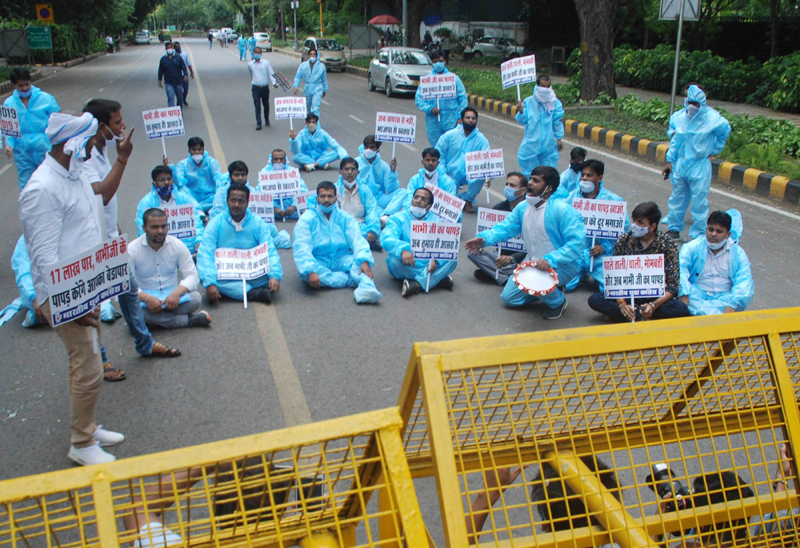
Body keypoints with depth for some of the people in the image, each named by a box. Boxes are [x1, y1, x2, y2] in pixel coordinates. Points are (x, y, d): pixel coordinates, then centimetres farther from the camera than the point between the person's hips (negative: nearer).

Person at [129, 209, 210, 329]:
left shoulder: (177, 245, -1)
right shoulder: (132, 250, -7)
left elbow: (192, 276, -5)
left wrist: (177, 293, -26)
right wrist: (147, 298, -33)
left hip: (172, 297, 1)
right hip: (146, 299, -1)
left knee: (195, 297, -28)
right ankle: (190, 320, -27)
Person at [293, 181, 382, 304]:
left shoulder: (345, 217, 6)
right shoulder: (306, 219, -2)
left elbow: (358, 240, -9)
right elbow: (302, 248, -15)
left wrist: (364, 261, -30)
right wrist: (310, 271, -33)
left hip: (341, 259, 2)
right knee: (305, 273, -35)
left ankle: (366, 289, -57)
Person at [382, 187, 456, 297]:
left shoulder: (436, 220, 12)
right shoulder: (398, 218, 4)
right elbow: (387, 239, -15)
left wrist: (435, 259, -25)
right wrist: (402, 250, -38)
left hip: (429, 265, 2)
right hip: (407, 267, -2)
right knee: (395, 261, -33)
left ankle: (418, 284, -34)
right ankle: (439, 277, -23)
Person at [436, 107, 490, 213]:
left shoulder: (481, 139, -3)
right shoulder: (450, 135, -3)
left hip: (469, 175, 0)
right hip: (451, 175, 0)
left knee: (480, 177, -32)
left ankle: (467, 198, -3)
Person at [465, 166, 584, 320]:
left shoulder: (562, 210, -23)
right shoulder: (523, 207, 0)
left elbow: (576, 243, -27)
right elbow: (505, 227, -3)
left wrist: (550, 260, -38)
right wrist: (484, 238, -23)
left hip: (562, 265, -7)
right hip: (532, 263, 7)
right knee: (509, 297, 5)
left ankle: (558, 301, -3)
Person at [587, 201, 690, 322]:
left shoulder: (668, 246, -9)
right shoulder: (624, 241, -5)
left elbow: (673, 285, -12)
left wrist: (653, 305, -29)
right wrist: (621, 303, -23)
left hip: (655, 297, -2)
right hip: (628, 295, 2)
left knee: (681, 309, -32)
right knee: (594, 300, -23)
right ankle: (642, 316, -24)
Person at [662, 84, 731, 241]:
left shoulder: (712, 118, -10)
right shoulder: (679, 116, 3)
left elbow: (725, 130, 7)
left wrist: (713, 151, 6)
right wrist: (669, 161, 12)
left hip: (700, 165, -4)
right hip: (680, 163, 4)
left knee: (699, 200, -2)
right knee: (677, 196, 13)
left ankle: (698, 234, 6)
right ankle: (674, 228, 25)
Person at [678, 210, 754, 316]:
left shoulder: (737, 253, 8)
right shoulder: (693, 247, 4)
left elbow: (744, 281, -7)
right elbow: (680, 269, -13)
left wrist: (733, 306, -26)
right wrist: (683, 295, -32)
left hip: (724, 298, 2)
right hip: (697, 295, -1)